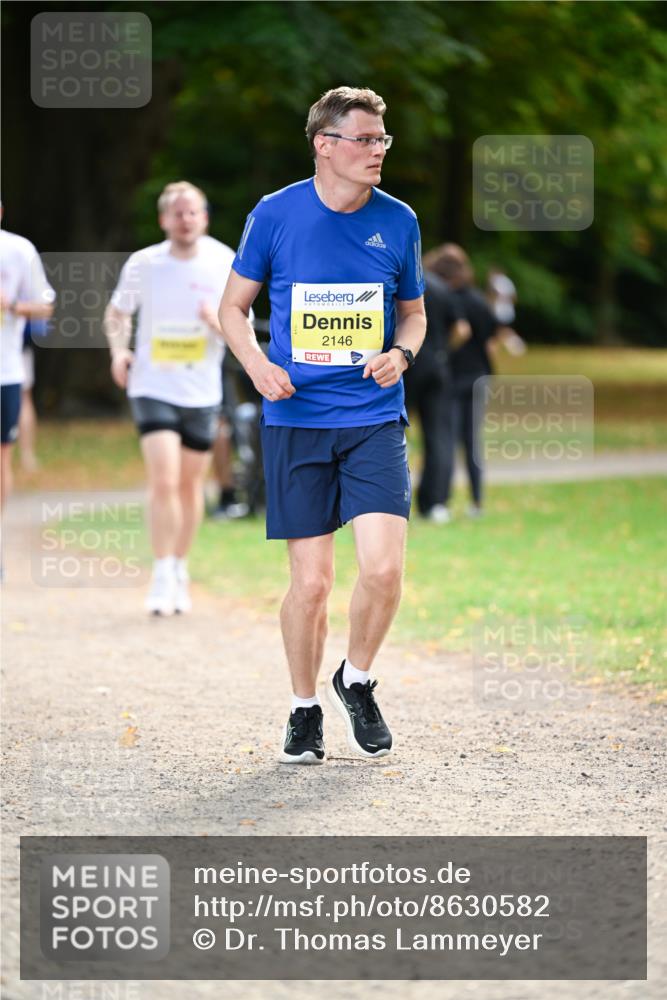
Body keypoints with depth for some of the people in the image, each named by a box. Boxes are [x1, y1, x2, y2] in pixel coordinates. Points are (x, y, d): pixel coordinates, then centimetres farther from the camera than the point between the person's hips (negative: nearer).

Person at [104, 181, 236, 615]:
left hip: (203, 393, 2)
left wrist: (219, 323, -20)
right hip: (153, 388, -2)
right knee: (164, 482, -16)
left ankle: (181, 571, 28)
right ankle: (163, 577, -9)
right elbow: (117, 312, 12)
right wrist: (119, 350, -7)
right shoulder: (143, 264, -5)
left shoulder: (225, 263, -3)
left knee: (190, 485, 11)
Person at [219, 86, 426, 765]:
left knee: (382, 568, -14)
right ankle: (304, 709, 20)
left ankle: (355, 682, 14)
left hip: (375, 419, 1)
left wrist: (401, 353, -5)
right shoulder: (274, 216, -2)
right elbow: (233, 306, 9)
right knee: (311, 581, -2)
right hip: (296, 421, -1)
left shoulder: (398, 222, 4)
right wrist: (257, 364, -10)